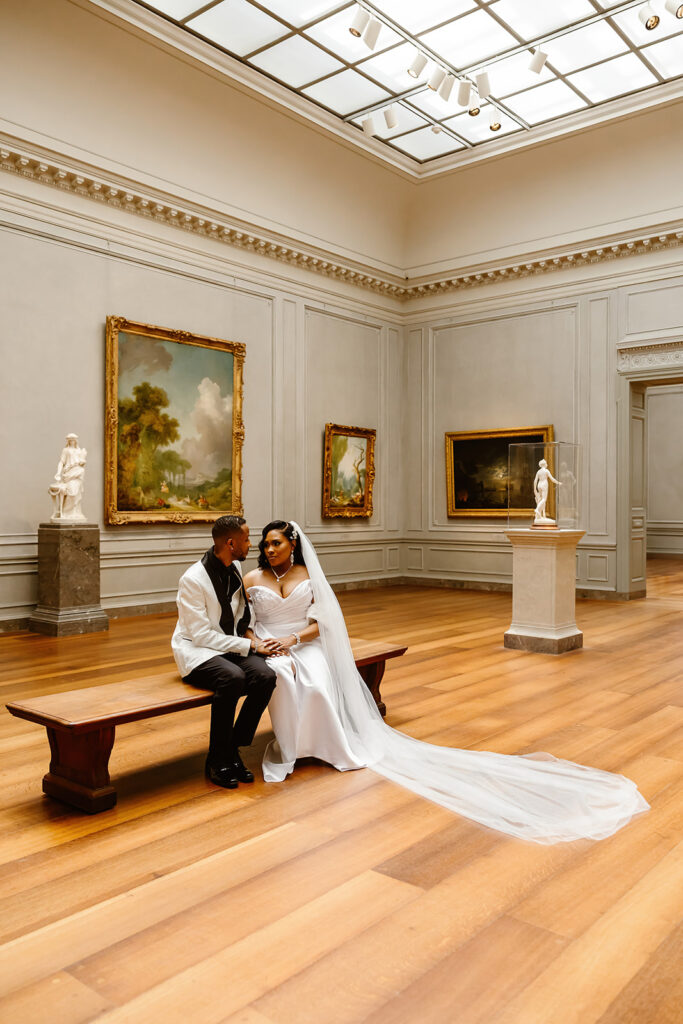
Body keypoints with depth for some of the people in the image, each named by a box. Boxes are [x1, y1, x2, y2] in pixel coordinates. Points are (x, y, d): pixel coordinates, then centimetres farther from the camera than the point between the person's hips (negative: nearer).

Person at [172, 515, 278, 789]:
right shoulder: (193, 579, -18)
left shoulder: (235, 568, 5)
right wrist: (249, 646, -18)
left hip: (230, 646, 6)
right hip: (196, 651, -6)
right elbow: (202, 635, -19)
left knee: (265, 676, -23)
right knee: (233, 678, -36)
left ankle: (233, 750, -7)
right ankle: (218, 760, -17)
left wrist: (250, 634, -1)